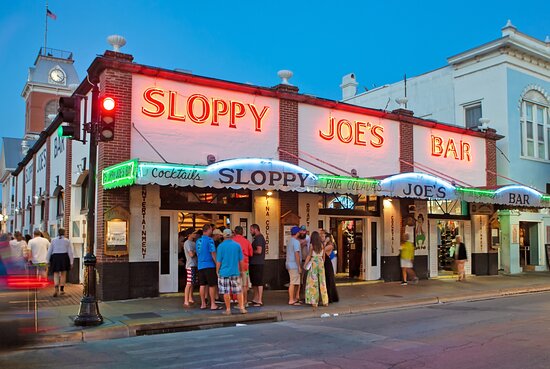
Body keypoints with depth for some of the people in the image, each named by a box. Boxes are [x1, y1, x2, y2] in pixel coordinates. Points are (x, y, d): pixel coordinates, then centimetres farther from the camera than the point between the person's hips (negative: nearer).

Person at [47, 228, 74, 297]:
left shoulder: (53, 240, 5)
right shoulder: (67, 241, 2)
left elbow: (49, 251, 5)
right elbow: (70, 252, 1)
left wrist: (47, 260, 11)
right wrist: (71, 262, 4)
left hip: (55, 257, 0)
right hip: (64, 257, 0)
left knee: (56, 274, 4)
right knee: (63, 274, 11)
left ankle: (56, 288, -18)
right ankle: (61, 290, 15)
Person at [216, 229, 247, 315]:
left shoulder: (221, 246, -6)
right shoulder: (237, 245, 1)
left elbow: (218, 261, -6)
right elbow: (241, 260, 6)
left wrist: (217, 271, 6)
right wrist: (241, 270, 17)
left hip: (224, 272, -2)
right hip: (235, 272, 2)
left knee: (226, 292, 5)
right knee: (238, 291, 10)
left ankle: (228, 309, 9)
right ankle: (242, 308, 11)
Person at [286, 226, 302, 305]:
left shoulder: (290, 241, 16)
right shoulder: (296, 242, -14)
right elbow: (297, 254, -18)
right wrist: (299, 266, -17)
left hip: (289, 264, 10)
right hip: (294, 265, -10)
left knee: (296, 282, 15)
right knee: (293, 283, -7)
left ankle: (295, 298, 20)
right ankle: (291, 300, -5)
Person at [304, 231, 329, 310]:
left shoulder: (312, 245, -7)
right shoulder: (322, 245, 3)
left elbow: (309, 256, -5)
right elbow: (323, 256, 8)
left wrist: (305, 264, 3)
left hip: (313, 263, -4)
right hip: (321, 262, 4)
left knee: (313, 281, 0)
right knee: (322, 281, 11)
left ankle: (314, 302, -3)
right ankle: (325, 301, 17)